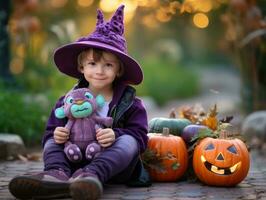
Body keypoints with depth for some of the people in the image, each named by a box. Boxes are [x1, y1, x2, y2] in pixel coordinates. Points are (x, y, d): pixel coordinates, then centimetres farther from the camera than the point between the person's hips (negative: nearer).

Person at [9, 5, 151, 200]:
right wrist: (56, 135, -18)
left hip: (113, 164, -3)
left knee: (128, 140, -28)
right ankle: (58, 174, -47)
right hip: (76, 160, 3)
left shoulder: (130, 103, 3)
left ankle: (92, 175, -54)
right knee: (52, 142, -13)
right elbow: (50, 132, 8)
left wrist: (116, 135, -28)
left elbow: (139, 136, -7)